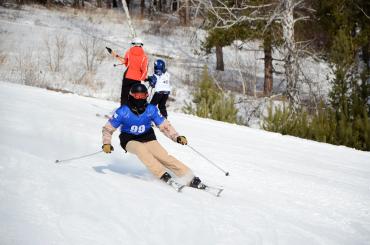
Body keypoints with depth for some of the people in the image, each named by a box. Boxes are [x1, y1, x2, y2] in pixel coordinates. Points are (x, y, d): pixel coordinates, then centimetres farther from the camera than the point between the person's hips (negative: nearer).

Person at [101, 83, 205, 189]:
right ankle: (163, 176, -37)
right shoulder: (123, 111, -14)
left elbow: (164, 125, -5)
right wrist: (106, 143, -22)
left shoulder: (151, 110, -9)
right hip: (130, 140, -2)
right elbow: (108, 128, -6)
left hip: (148, 138, 2)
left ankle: (189, 178, -20)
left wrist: (177, 137, -19)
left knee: (163, 156, -20)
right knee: (141, 149, -35)